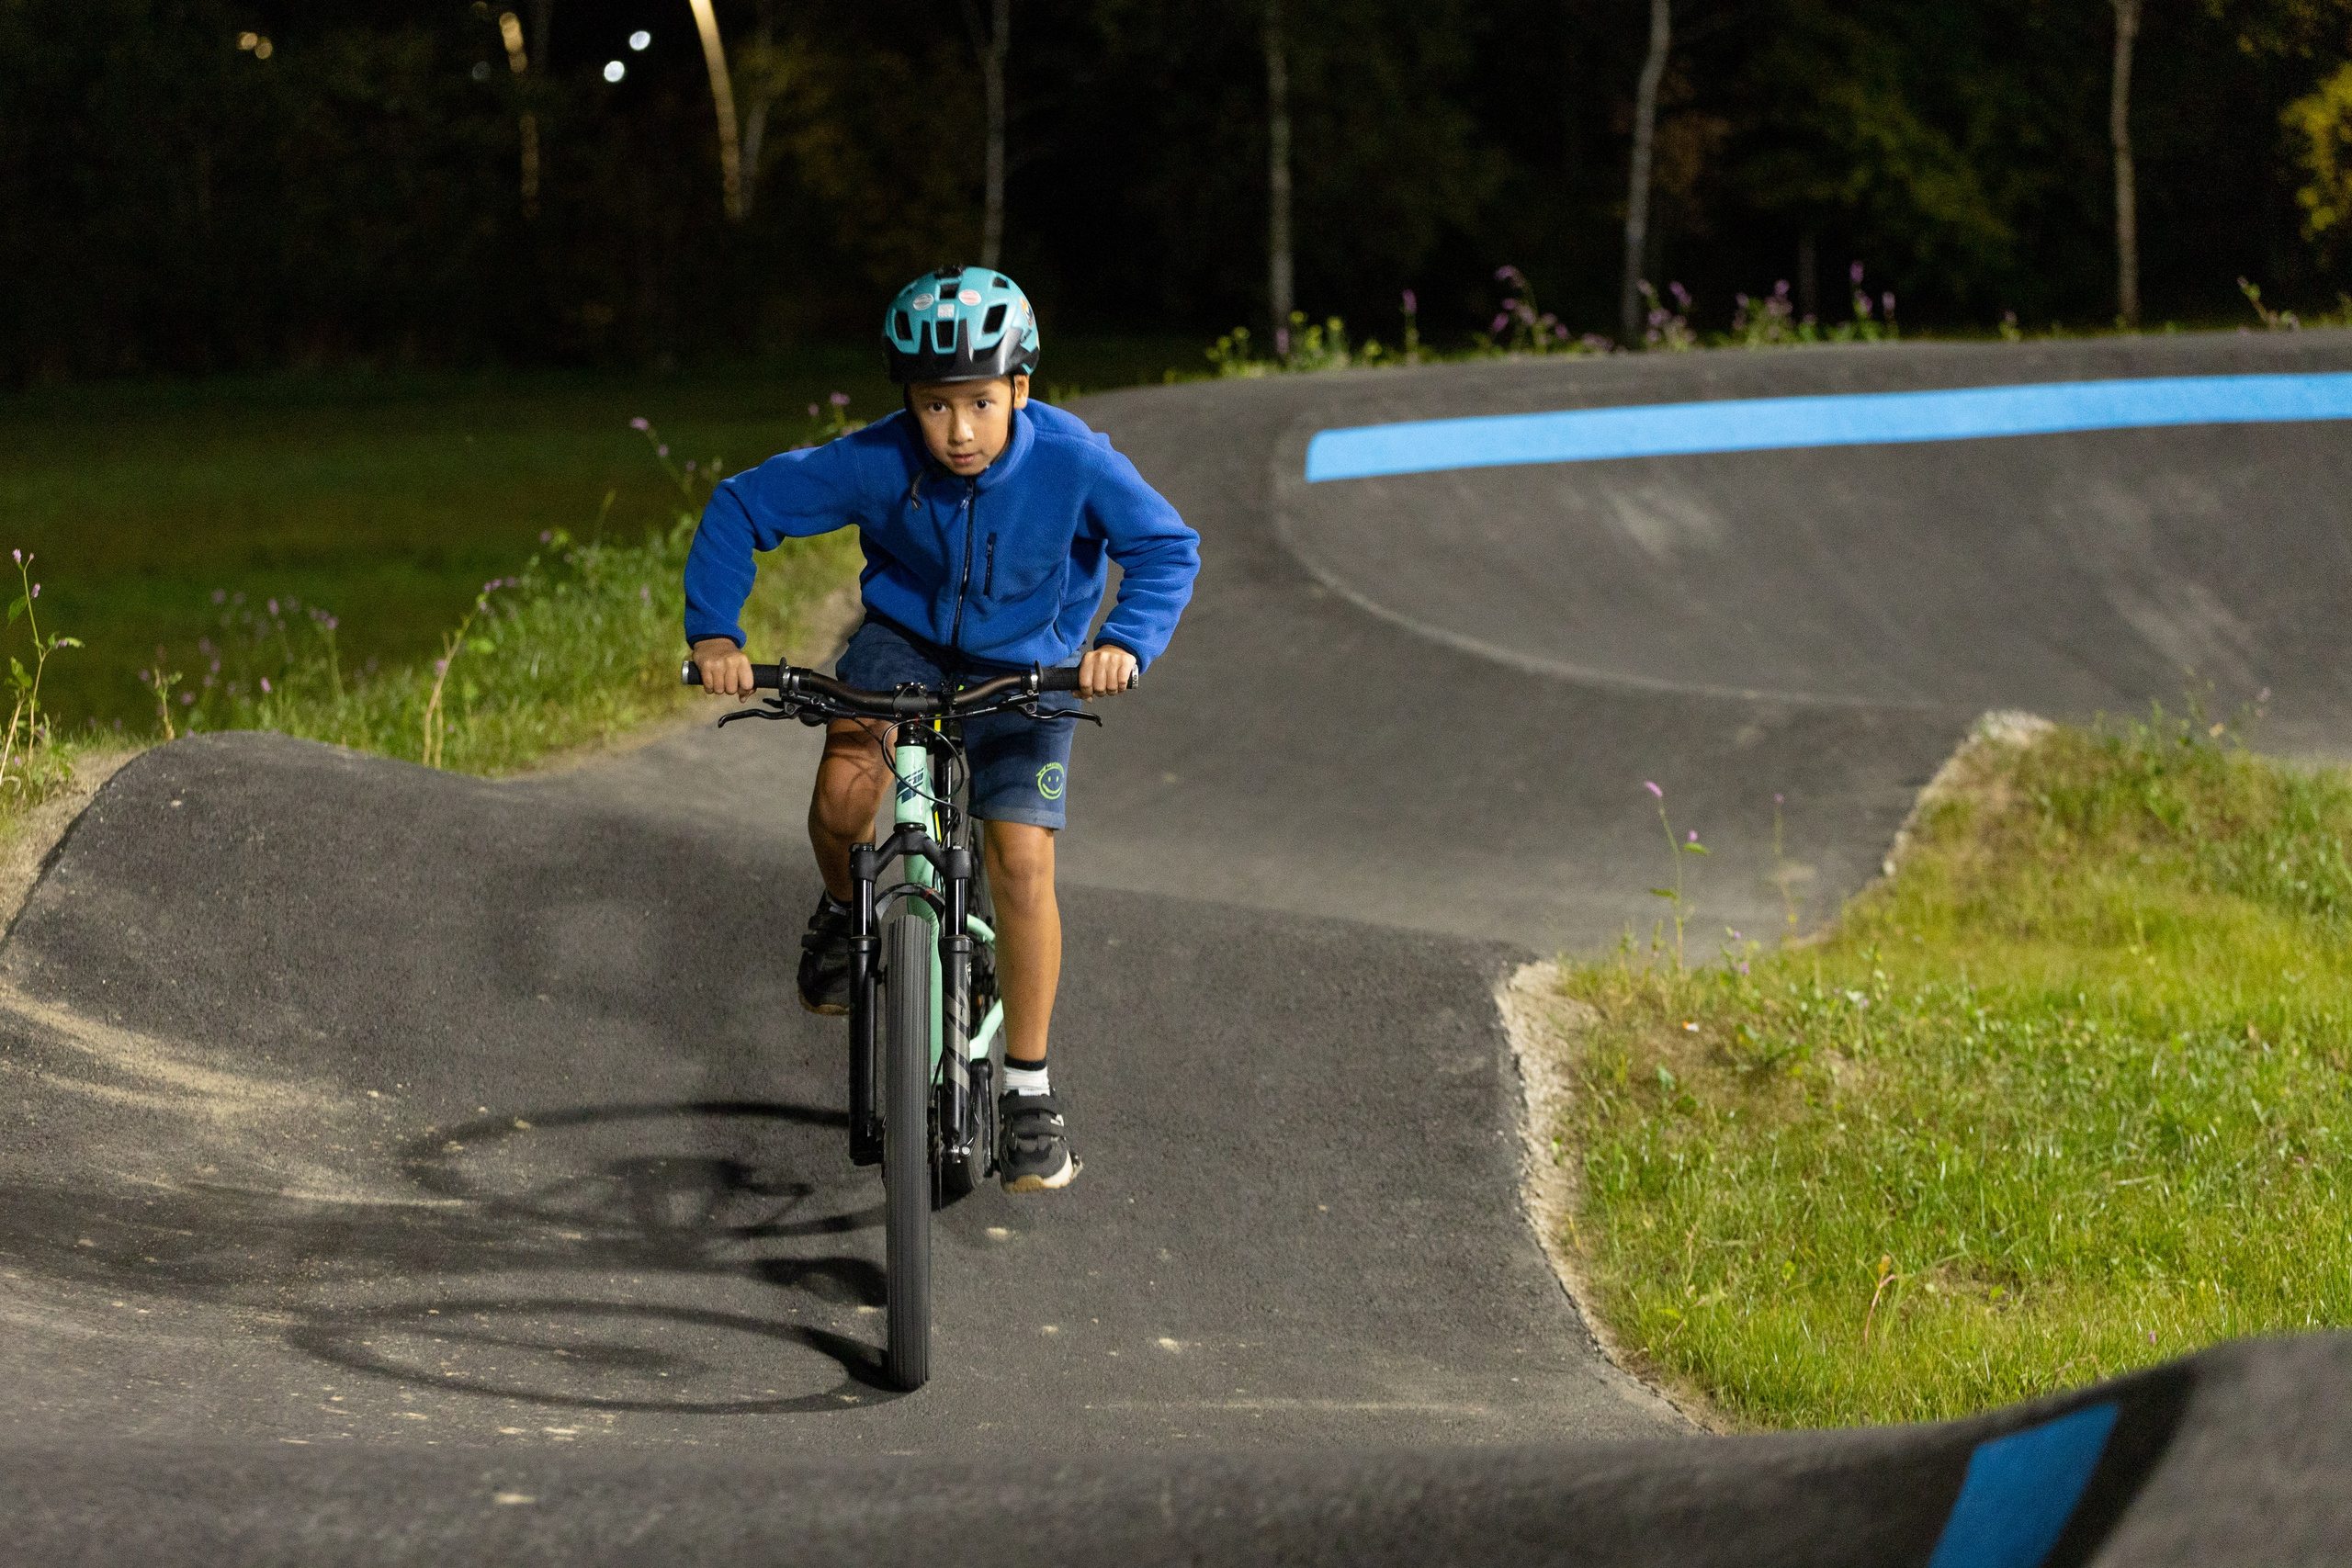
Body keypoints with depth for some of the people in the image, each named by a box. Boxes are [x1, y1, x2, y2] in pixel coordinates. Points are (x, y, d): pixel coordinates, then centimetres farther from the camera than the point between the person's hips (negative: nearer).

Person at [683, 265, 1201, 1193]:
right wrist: (713, 631, -27)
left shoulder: (1072, 460, -28)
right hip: (905, 639, 1)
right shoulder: (876, 463, -26)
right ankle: (847, 911, 10)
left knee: (1022, 864, -13)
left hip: (1024, 667, -1)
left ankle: (1028, 1090, 2)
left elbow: (1168, 546, -17)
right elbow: (741, 507, -16)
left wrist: (1126, 643, -34)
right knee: (844, 795, -27)